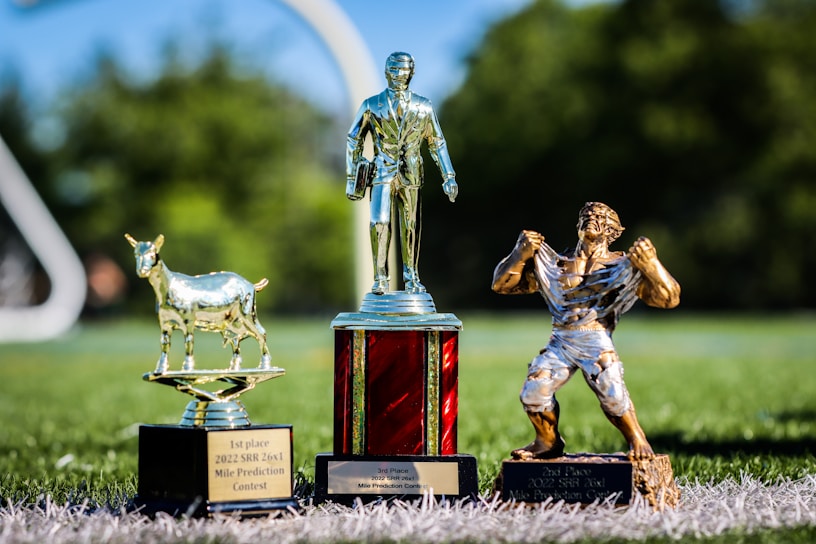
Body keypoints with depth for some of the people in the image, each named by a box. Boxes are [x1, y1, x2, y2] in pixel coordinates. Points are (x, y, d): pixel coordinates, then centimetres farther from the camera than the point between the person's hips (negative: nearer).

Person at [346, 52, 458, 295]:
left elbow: (437, 143, 10)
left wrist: (449, 177, 6)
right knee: (379, 223, -12)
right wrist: (351, 179, 6)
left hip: (410, 177, 1)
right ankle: (380, 279, -7)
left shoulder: (423, 107, 4)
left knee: (410, 227, 4)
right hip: (382, 174, -1)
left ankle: (411, 277, 17)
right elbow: (354, 141, 8)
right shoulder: (372, 106, 1)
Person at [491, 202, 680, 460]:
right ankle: (548, 442, 13)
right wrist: (521, 254, -2)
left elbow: (669, 298, -2)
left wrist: (651, 264, -18)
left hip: (596, 343, -3)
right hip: (560, 343, 3)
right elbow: (502, 284, 15)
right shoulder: (553, 265, 15)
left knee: (612, 395, -22)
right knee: (533, 392, -13)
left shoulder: (623, 267, 7)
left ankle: (638, 442, 5)